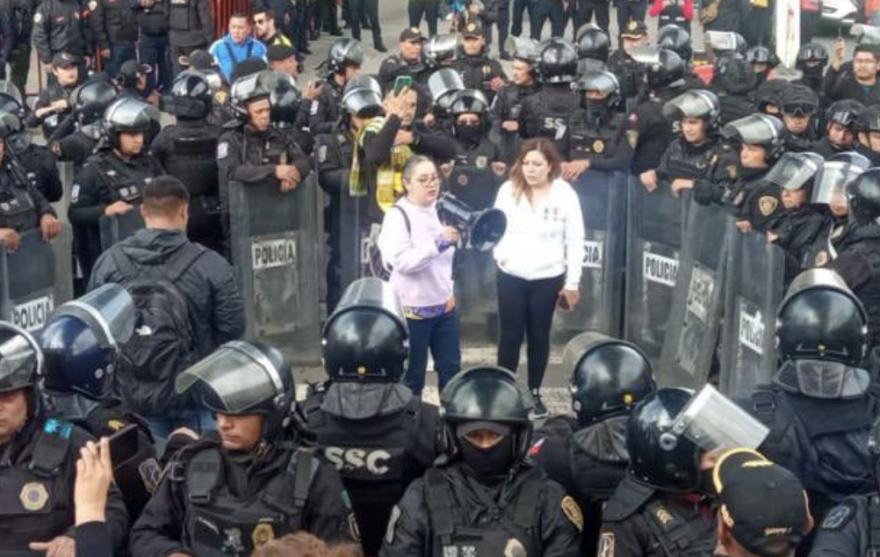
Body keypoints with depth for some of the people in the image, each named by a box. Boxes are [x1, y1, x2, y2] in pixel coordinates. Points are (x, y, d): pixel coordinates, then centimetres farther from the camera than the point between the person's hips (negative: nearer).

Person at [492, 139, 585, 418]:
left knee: (539, 336, 11)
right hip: (511, 276, 1)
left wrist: (572, 282, -4)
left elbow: (575, 241, -4)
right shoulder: (508, 189, -2)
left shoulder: (565, 194, -8)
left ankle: (535, 393, 25)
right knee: (510, 336, 5)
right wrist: (499, 254, -14)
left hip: (548, 278, -1)